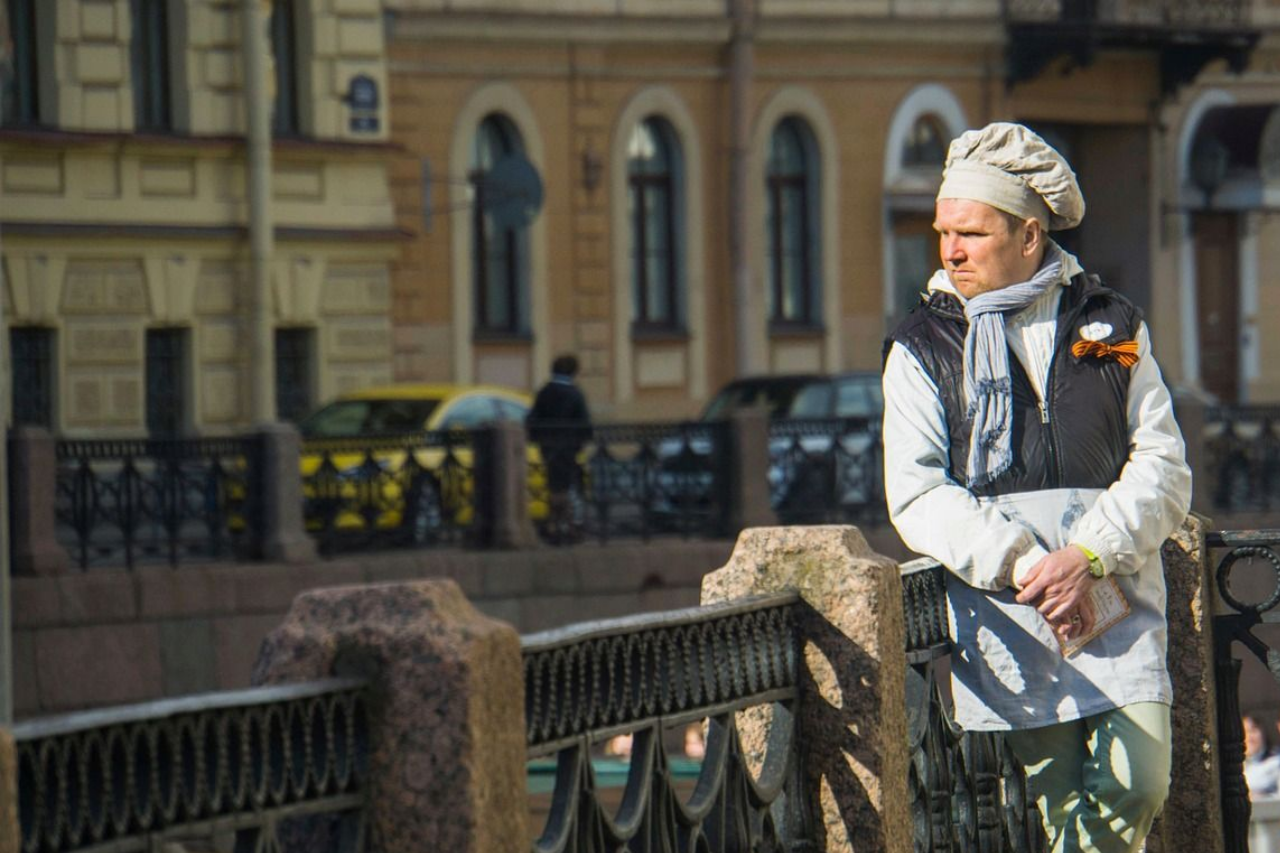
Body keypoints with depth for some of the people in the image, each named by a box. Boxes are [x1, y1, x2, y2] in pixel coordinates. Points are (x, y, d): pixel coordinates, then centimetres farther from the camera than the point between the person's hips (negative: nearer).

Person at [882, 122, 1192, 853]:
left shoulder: (1112, 327, 11)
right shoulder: (924, 346, 7)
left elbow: (1163, 465, 4)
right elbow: (916, 493, -2)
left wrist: (1089, 557, -12)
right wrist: (1025, 566, -14)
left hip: (1116, 593, 1)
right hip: (1004, 610, -1)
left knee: (1138, 783, -10)